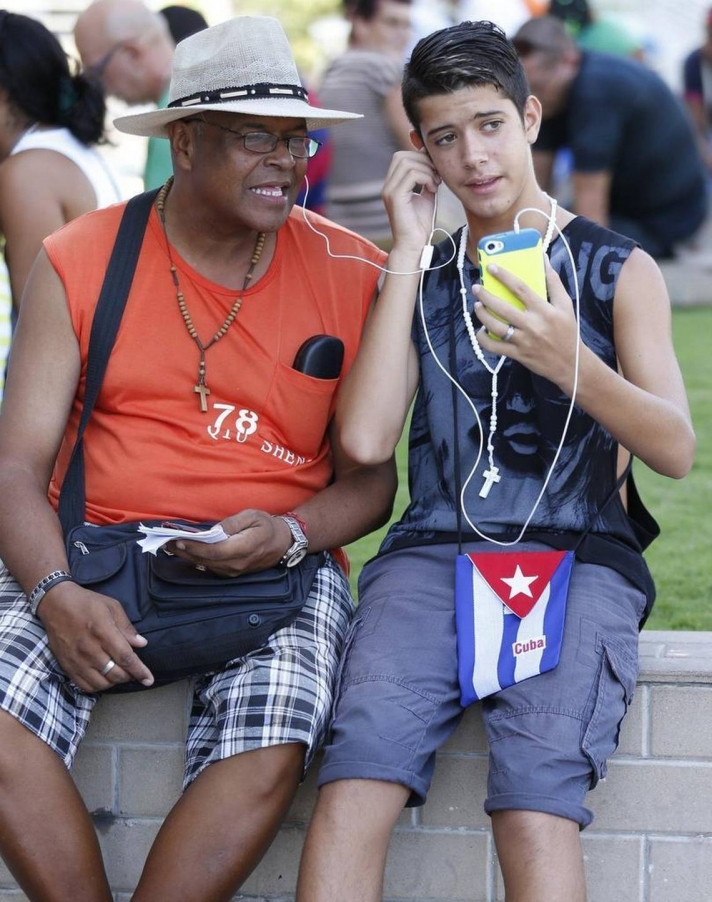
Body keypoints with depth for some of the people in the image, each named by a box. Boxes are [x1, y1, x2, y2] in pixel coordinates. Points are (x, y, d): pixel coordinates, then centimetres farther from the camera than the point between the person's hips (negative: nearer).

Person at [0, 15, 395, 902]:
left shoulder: (352, 278, 5)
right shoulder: (77, 263, 4)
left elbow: (370, 480, 8)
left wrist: (288, 533, -14)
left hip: (278, 567, 0)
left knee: (270, 749, -30)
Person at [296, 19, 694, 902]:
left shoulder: (618, 270, 14)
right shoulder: (422, 278, 21)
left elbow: (676, 448, 2)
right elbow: (365, 439, 4)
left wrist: (568, 361, -17)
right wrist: (409, 250, 7)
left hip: (577, 558, -1)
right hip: (433, 553, 2)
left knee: (536, 805, -31)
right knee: (353, 786, -28)